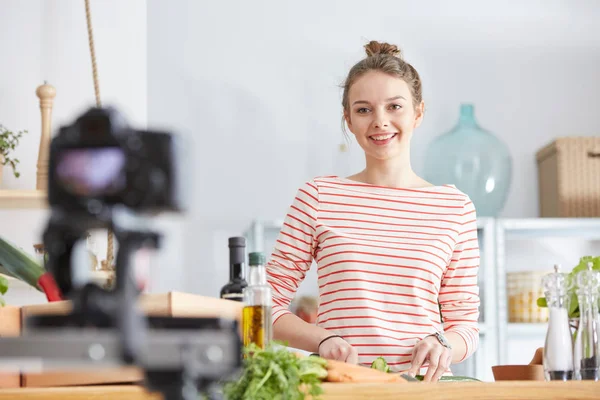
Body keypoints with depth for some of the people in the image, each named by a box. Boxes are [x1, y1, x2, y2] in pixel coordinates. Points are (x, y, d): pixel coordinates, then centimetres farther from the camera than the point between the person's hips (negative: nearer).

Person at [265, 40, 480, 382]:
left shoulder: (455, 207, 11)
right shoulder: (318, 197, 7)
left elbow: (465, 324, 15)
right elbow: (270, 305, 8)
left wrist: (442, 344, -7)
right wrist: (323, 339, -9)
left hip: (423, 384, 1)